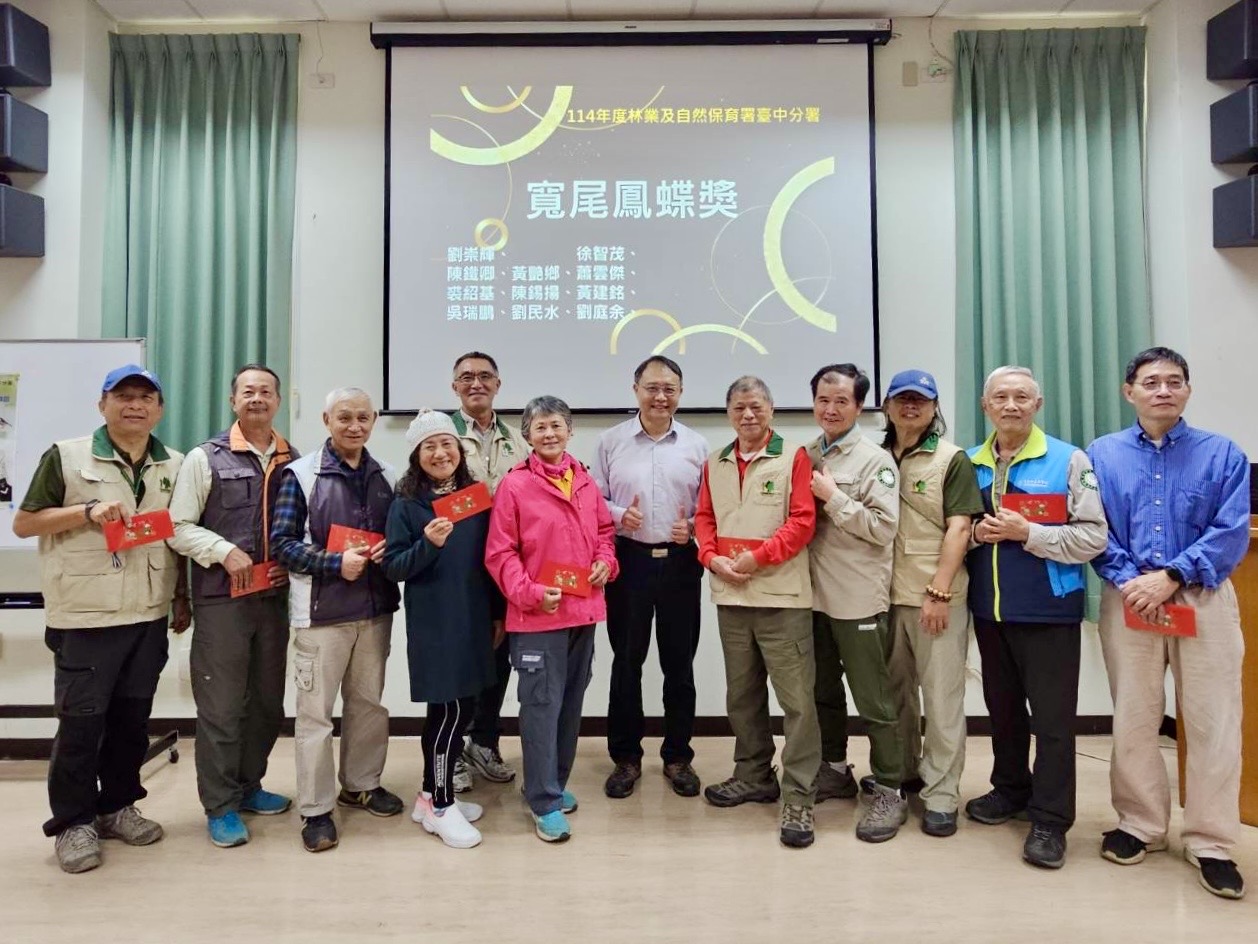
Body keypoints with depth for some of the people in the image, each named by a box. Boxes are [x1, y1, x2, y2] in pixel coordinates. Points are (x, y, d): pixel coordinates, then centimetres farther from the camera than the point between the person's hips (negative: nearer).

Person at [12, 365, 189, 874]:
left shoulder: (174, 466, 9)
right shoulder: (66, 457, -3)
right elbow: (23, 524, -2)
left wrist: (183, 597, 11)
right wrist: (88, 512, -17)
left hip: (150, 617, 4)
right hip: (85, 619, -4)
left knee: (132, 718, 12)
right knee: (80, 721, 3)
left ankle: (117, 806, 28)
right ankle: (73, 822, 19)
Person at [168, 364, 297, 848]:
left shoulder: (293, 461, 7)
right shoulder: (206, 457, -2)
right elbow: (178, 527, -5)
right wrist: (224, 552, -16)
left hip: (276, 597, 4)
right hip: (222, 599, -4)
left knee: (268, 701, 15)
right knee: (221, 706, 3)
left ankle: (248, 786, 33)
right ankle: (220, 807, 17)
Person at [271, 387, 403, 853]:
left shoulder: (387, 477, 7)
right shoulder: (300, 474, -6)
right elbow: (282, 542, -10)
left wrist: (389, 549, -8)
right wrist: (336, 563, -21)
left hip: (375, 608, 5)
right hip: (321, 610, -4)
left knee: (368, 701, 16)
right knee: (315, 711, 3)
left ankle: (360, 784, 35)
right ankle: (316, 809, 16)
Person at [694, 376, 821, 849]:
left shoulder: (794, 458, -3)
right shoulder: (715, 463, 13)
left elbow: (803, 521, -10)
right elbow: (704, 518, 12)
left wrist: (757, 556, -16)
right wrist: (713, 558, -6)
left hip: (782, 596, -5)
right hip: (730, 596, 6)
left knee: (796, 698, -4)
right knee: (742, 693, 17)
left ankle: (799, 798, 6)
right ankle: (754, 775, 33)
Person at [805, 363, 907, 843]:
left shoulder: (875, 460, -8)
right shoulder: (806, 457, 9)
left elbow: (884, 527, -17)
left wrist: (833, 498, -17)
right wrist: (814, 496, -3)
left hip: (858, 598, -6)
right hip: (816, 593, 6)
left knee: (874, 700, 3)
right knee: (824, 692, 18)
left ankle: (889, 791, 17)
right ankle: (834, 770, 35)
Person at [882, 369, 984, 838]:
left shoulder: (952, 459, 0)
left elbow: (958, 528, -7)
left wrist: (939, 592, -14)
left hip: (937, 596, -4)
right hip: (886, 593, 4)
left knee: (942, 695, 1)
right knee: (895, 689, 15)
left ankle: (941, 795, 11)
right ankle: (904, 771, 31)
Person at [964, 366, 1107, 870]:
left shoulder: (1068, 460, -6)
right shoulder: (970, 464, 7)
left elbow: (1092, 537, -11)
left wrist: (1026, 532, -20)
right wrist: (975, 532, -7)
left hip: (1048, 611, -4)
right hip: (989, 609, 5)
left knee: (1052, 717, 2)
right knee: (1002, 708, 18)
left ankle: (1050, 819, 14)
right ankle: (1010, 790, 35)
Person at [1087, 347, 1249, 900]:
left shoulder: (1223, 455, 3)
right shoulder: (1101, 455, 6)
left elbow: (1231, 533, -6)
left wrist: (1171, 577, -16)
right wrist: (1128, 582, -14)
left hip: (1204, 600, -1)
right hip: (1128, 600, 1)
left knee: (1213, 723, 2)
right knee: (1132, 720, 8)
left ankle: (1211, 844, 16)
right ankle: (1140, 826, 25)